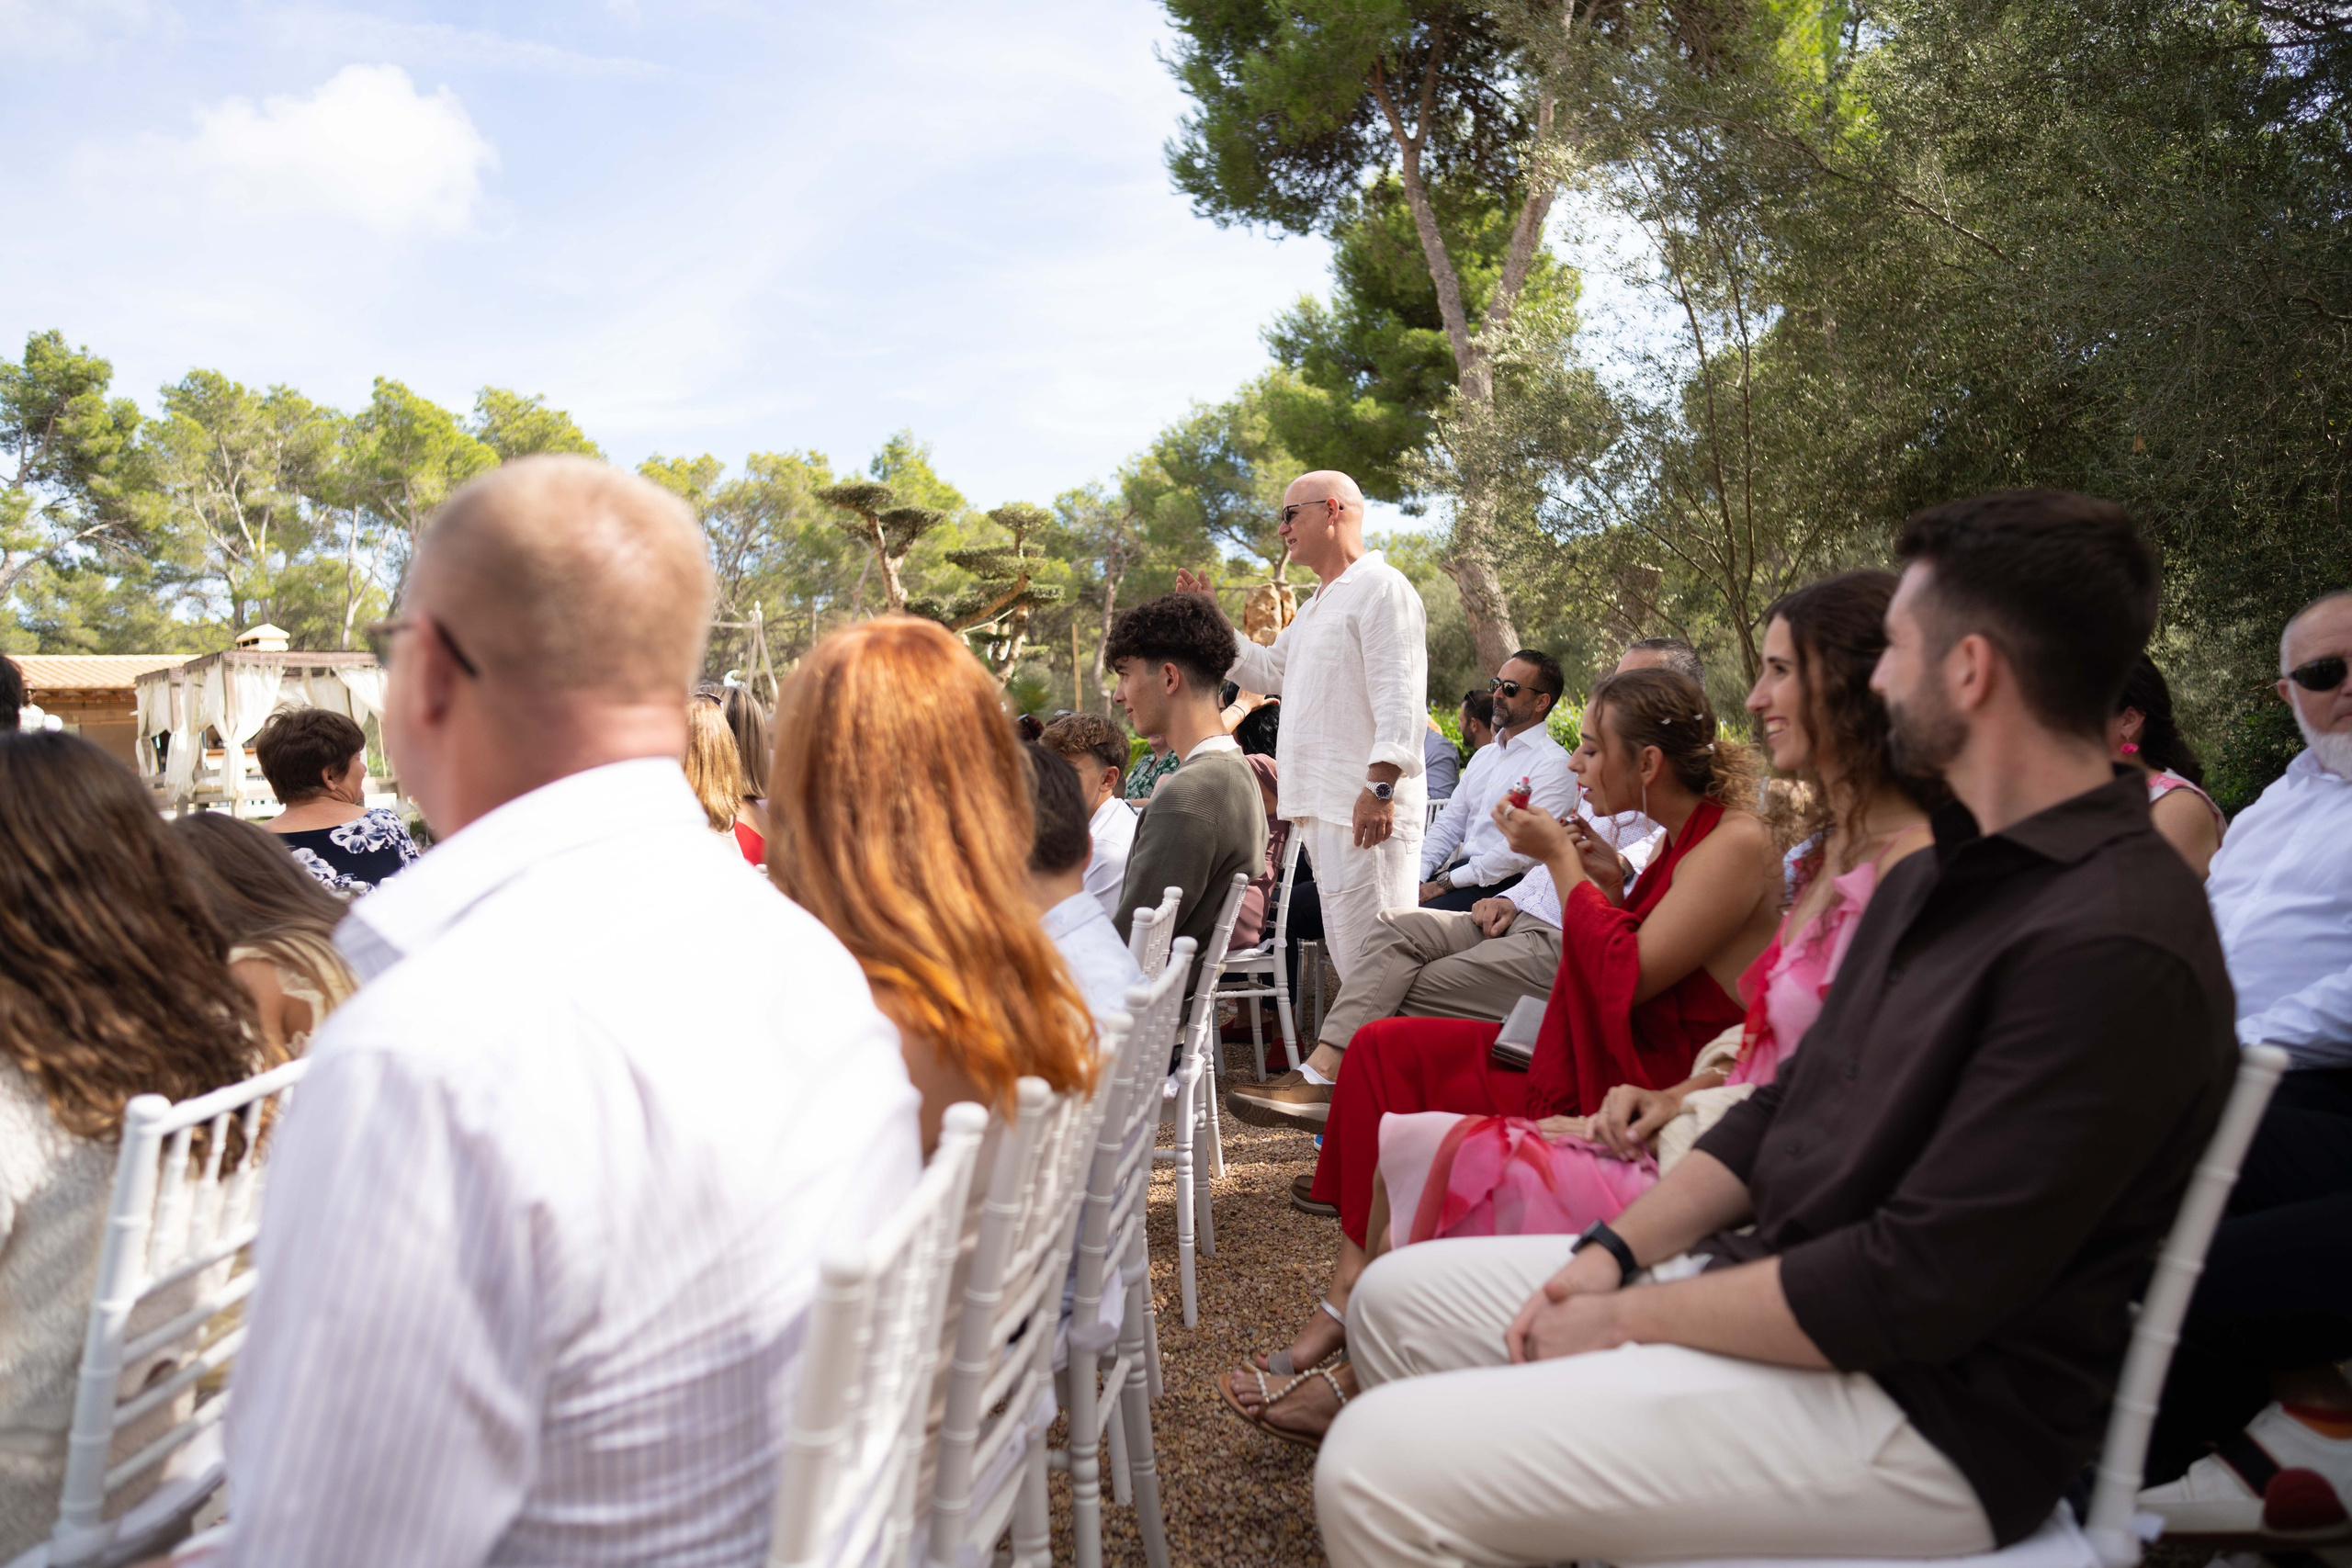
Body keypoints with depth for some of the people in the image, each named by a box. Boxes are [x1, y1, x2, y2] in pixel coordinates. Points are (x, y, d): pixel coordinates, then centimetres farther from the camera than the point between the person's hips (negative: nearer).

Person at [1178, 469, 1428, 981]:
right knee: (1345, 954, 13)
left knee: (1369, 954, -11)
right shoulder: (1316, 607, 25)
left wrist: (1381, 785, -26)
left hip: (1364, 810, -10)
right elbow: (1269, 673, 34)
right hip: (1321, 808, 10)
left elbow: (1399, 696, -18)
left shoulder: (1381, 587, -8)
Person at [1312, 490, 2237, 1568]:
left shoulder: (2116, 948, -22)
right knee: (1400, 1296, 9)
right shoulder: (1936, 877, 12)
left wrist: (1629, 1316, -14)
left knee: (1381, 1467, -22)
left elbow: (1914, 1288, -24)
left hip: (1927, 1411, -10)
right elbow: (1782, 1110, 14)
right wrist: (1615, 1253, 1)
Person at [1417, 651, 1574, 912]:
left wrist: (1445, 883, -16)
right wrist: (1416, 879, 1)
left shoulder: (1554, 766, -6)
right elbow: (1449, 824, 20)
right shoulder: (1483, 755, 21)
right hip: (1459, 871, 7)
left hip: (1505, 886, -7)